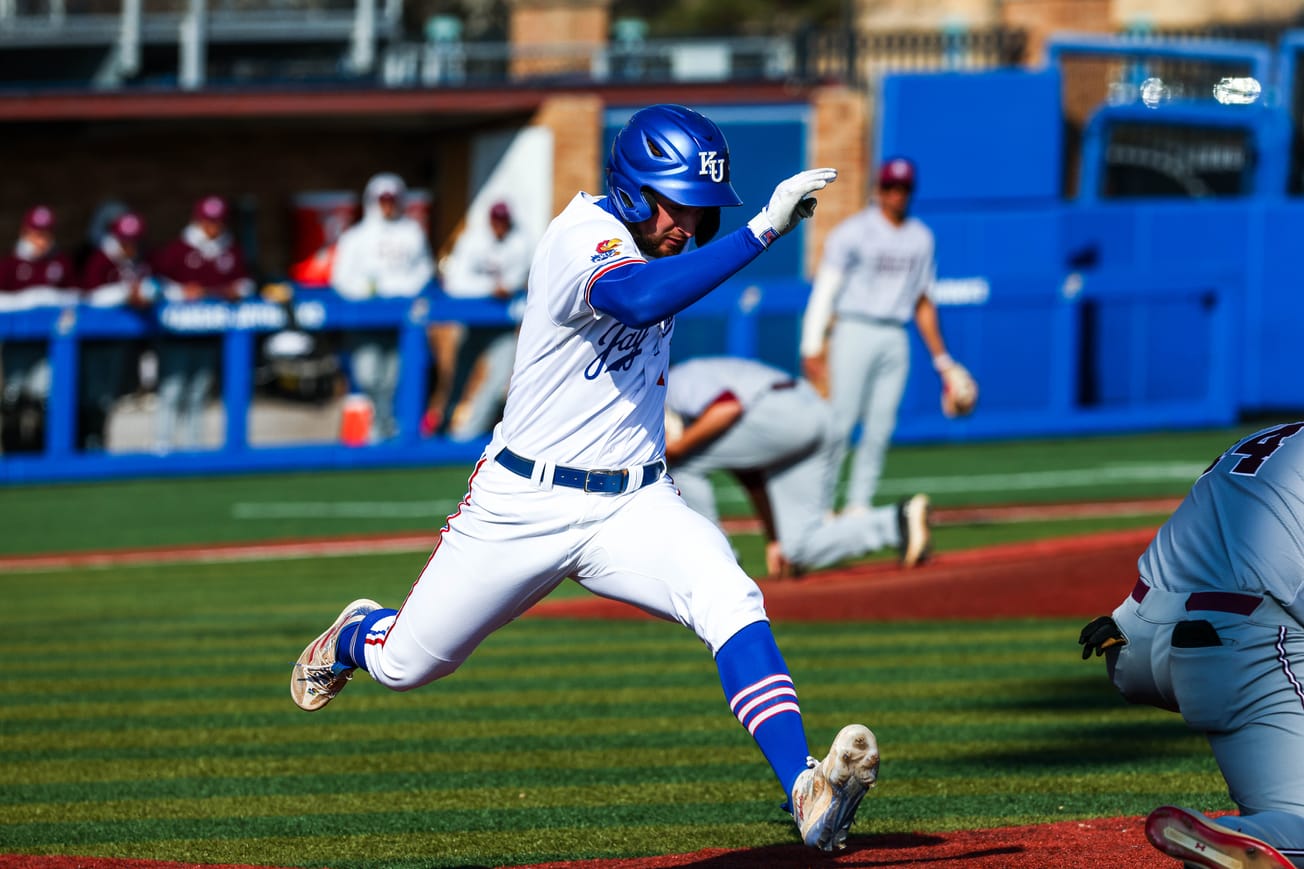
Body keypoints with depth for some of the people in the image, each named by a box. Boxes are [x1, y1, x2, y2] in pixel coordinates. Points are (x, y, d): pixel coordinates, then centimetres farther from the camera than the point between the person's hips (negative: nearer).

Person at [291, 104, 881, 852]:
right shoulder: (587, 236, -21)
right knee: (405, 664, 12)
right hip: (525, 506, -5)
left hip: (635, 508, 5)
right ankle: (355, 637, 51)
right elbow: (639, 298, -45)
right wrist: (764, 229, -48)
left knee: (730, 601, -25)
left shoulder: (654, 244, 4)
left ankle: (806, 793, -40)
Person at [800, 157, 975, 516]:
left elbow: (922, 302, 20)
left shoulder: (921, 238, 13)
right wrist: (813, 349, -14)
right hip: (854, 333, -5)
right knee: (840, 420, -11)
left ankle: (858, 506, 4)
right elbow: (824, 291, -5)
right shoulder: (853, 232, -3)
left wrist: (942, 360, 17)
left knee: (880, 427, 0)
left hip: (896, 338, 5)